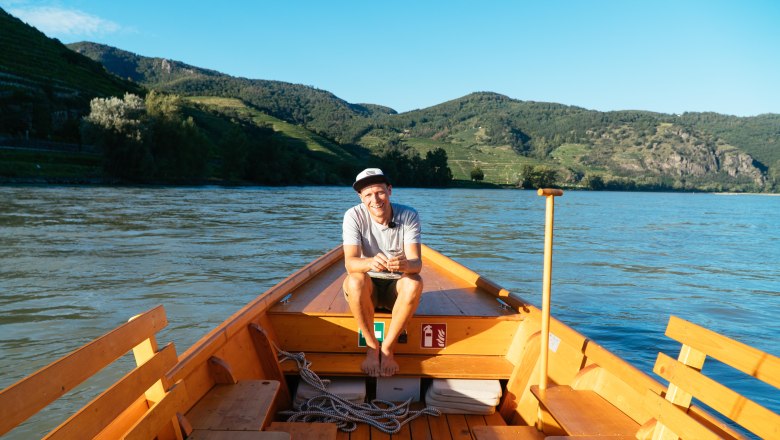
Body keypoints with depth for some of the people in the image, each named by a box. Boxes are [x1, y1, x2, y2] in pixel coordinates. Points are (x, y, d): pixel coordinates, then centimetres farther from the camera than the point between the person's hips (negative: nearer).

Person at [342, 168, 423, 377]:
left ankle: (388, 348, -17)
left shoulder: (409, 216, -14)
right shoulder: (354, 216, -15)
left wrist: (404, 264, -50)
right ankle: (372, 348, -15)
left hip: (397, 287, 1)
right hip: (367, 289, 0)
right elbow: (349, 262, -27)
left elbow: (416, 262, -24)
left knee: (414, 282, -32)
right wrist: (371, 262, -51)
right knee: (354, 280, -33)